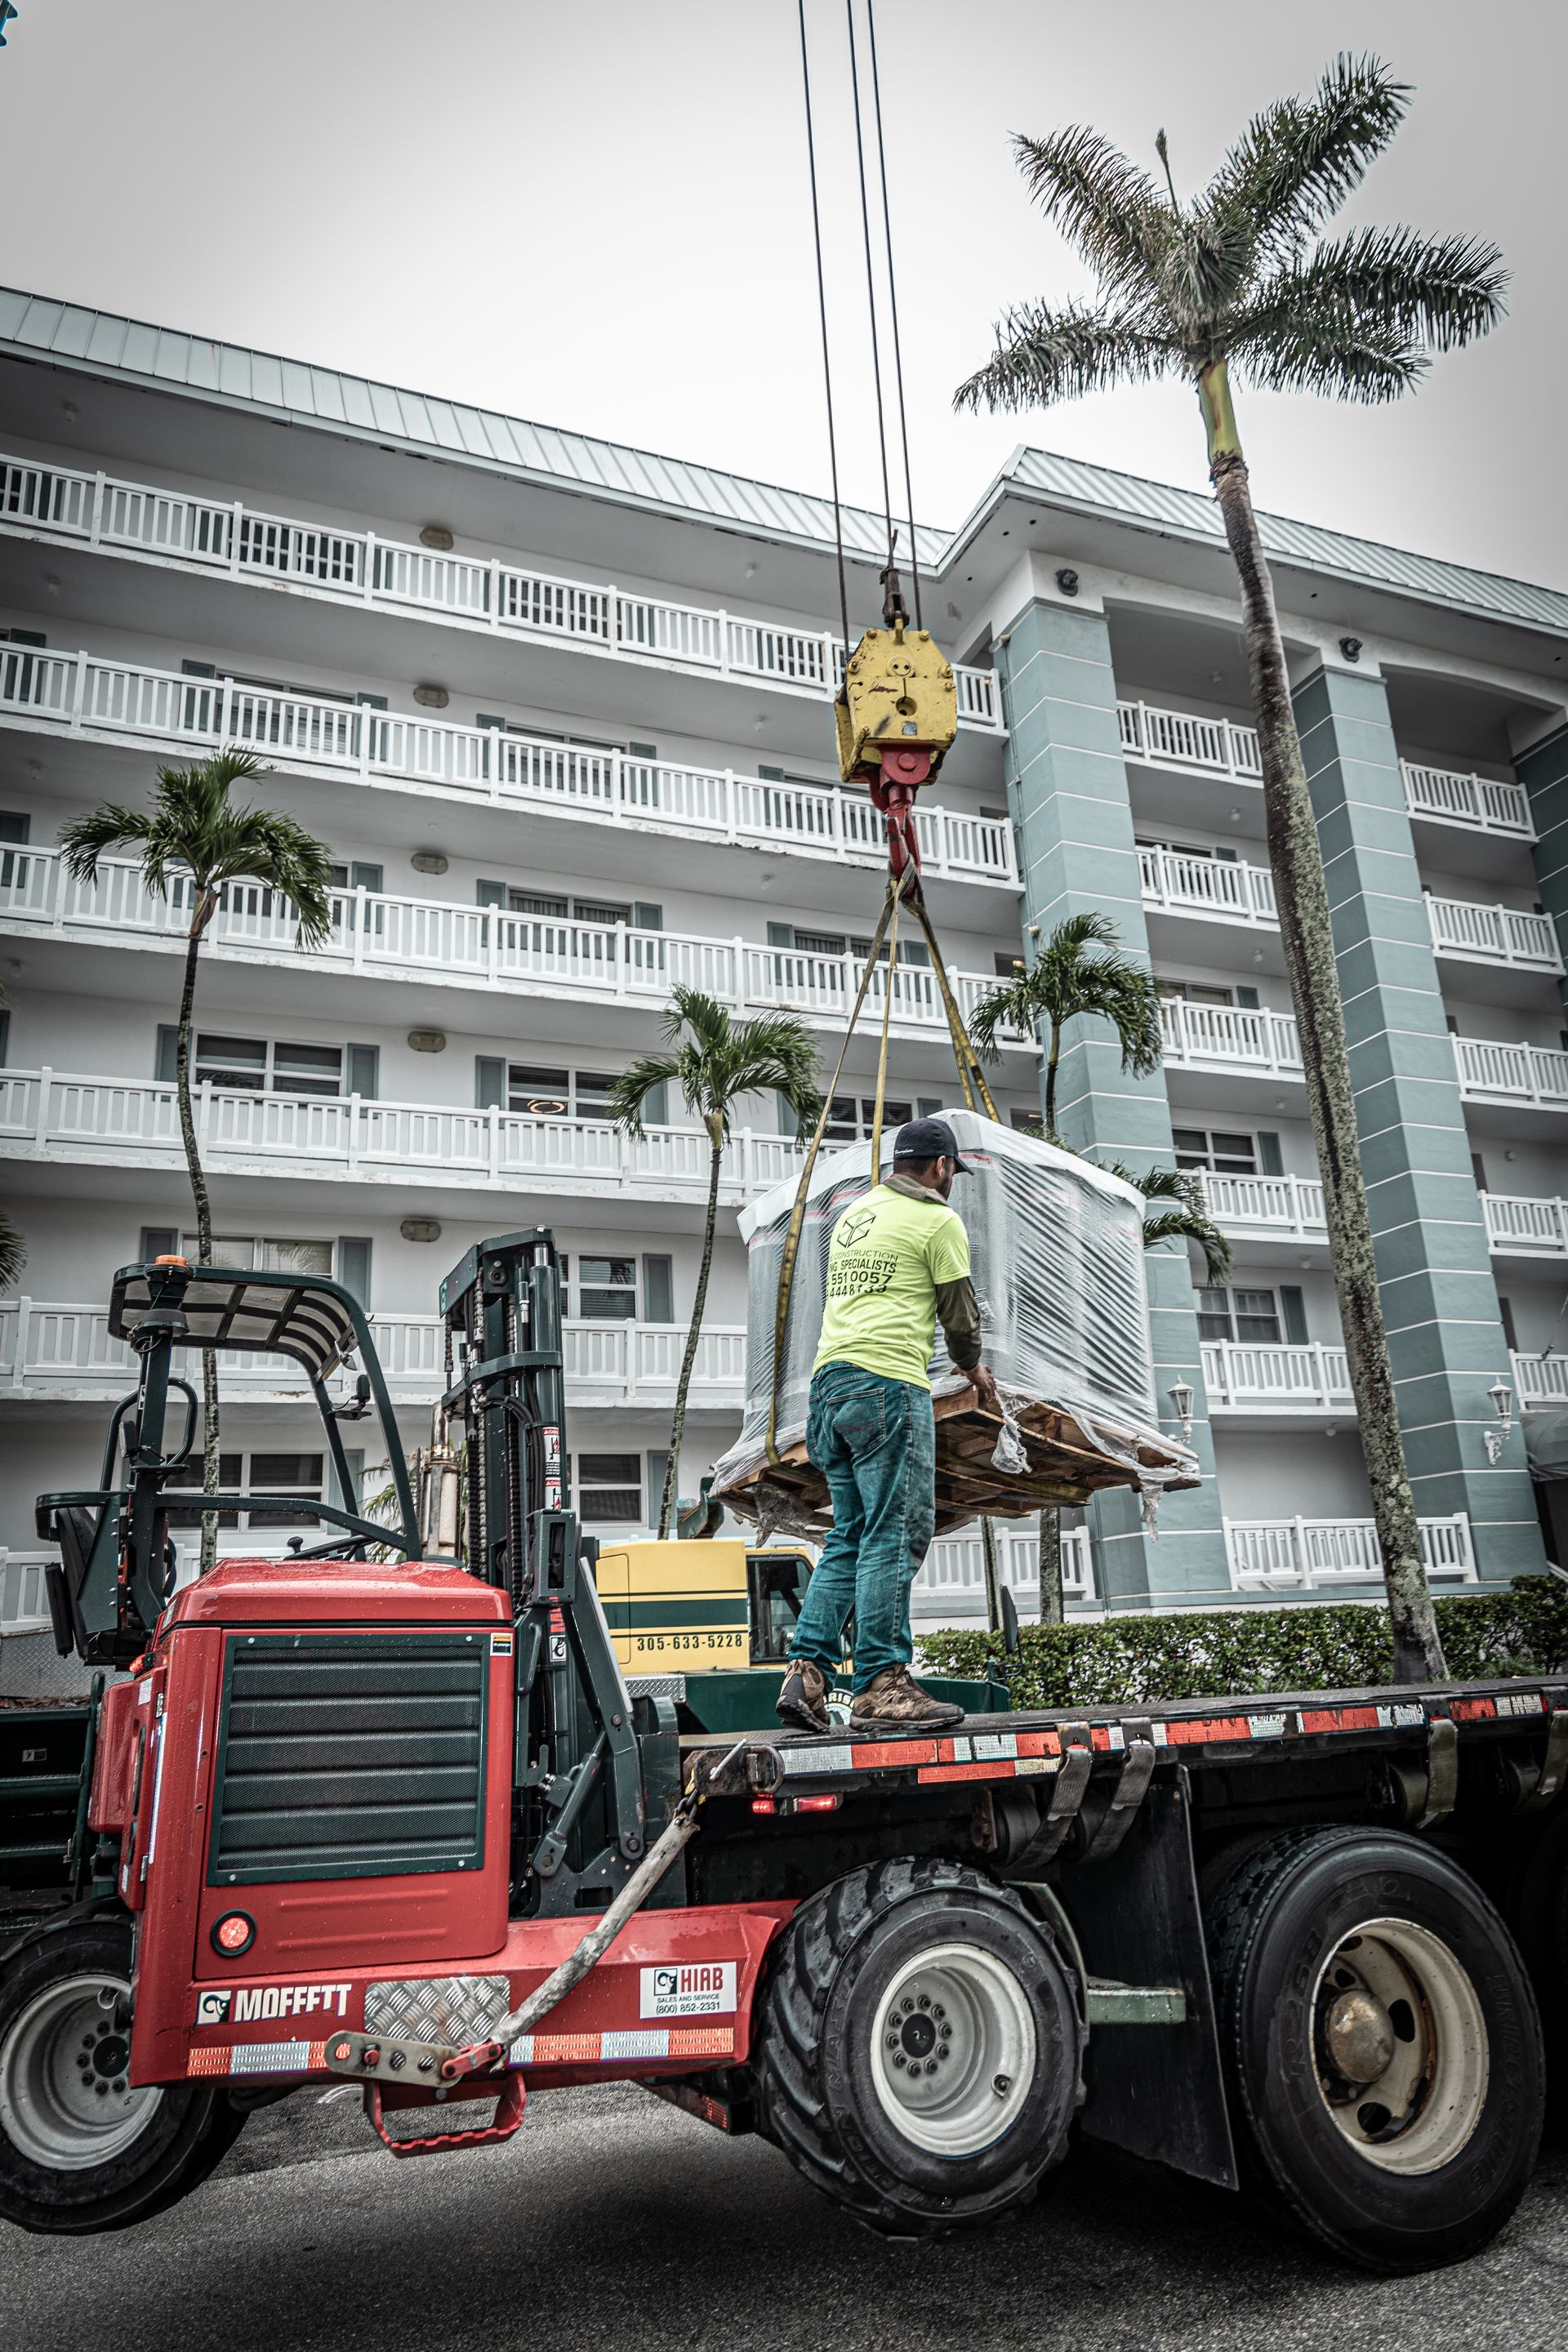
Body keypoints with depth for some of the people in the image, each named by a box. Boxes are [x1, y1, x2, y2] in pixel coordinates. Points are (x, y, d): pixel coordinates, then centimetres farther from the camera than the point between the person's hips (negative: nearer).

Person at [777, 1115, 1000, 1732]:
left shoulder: (852, 1215, 23)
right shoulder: (938, 1221, 1)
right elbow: (960, 1314, 7)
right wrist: (974, 1368, 27)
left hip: (829, 1380, 8)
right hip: (888, 1384, -8)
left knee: (850, 1538, 11)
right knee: (894, 1535, -5)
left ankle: (807, 1671, 4)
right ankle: (882, 1683, -5)